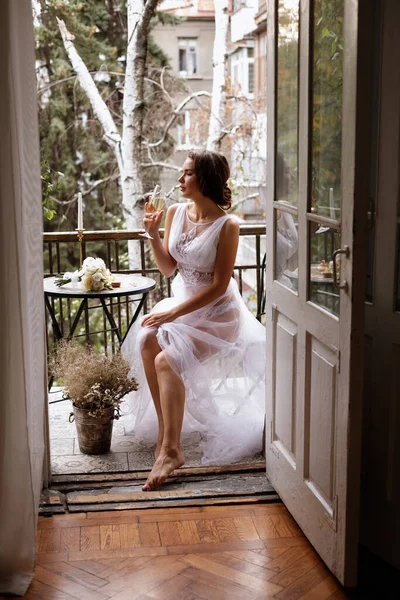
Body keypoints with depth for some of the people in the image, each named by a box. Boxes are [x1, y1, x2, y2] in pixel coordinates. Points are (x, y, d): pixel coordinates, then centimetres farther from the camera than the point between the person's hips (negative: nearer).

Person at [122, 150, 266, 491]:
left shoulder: (227, 225, -18)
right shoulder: (176, 213, 1)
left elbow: (218, 286, -18)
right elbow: (168, 268, 8)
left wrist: (174, 313, -21)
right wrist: (153, 234, -8)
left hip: (218, 313, -6)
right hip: (182, 303, 6)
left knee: (167, 360, -27)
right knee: (147, 341, -22)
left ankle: (170, 449, -19)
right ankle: (165, 429, -9)